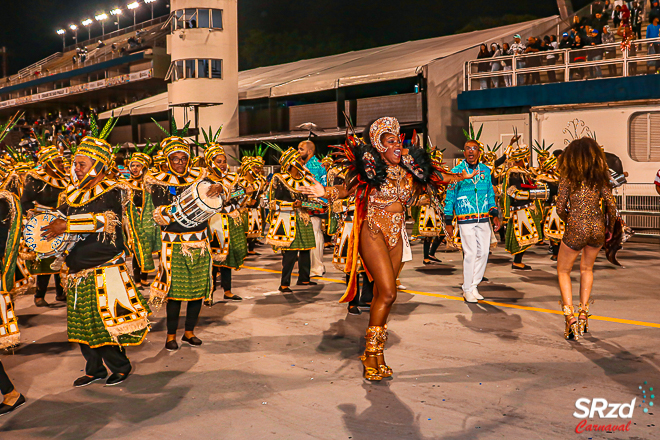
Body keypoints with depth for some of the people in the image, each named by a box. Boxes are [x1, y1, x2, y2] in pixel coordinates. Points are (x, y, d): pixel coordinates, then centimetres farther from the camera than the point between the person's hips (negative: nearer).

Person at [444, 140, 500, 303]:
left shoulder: (485, 170, 11)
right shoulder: (457, 171, -1)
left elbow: (491, 194, 17)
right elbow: (449, 197, 1)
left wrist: (495, 215, 7)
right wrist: (448, 222, -1)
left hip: (483, 218, 4)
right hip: (465, 218, -4)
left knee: (484, 252, 4)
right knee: (471, 253, -7)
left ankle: (474, 285, 19)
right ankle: (467, 290, 6)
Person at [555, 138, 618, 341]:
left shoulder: (568, 176, -5)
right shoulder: (600, 176, 3)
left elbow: (560, 208, -8)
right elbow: (612, 206, 0)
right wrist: (609, 227, 16)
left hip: (576, 228, -3)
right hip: (597, 228, 4)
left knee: (563, 271, 13)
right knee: (586, 268, 27)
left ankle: (570, 317, -2)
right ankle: (583, 313, 24)